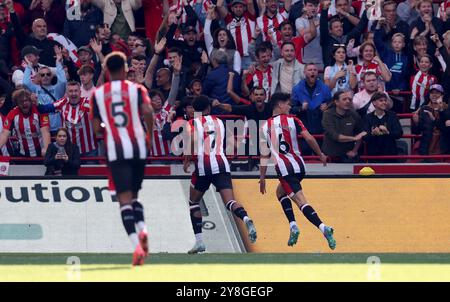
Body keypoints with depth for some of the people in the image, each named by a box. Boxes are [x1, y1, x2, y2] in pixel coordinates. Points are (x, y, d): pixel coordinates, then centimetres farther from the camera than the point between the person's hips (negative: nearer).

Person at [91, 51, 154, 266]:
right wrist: (149, 134, 3)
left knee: (125, 198, -6)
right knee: (134, 195, 18)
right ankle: (142, 229, -9)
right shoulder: (136, 89, 6)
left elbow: (96, 129, 6)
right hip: (138, 148, 1)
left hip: (115, 151, -1)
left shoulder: (98, 94, 9)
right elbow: (147, 112, -12)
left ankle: (136, 245, -23)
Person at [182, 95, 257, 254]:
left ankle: (199, 241, 7)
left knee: (193, 202, 16)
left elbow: (191, 139, -10)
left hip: (204, 165, -3)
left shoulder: (192, 123, 8)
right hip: (222, 163, 3)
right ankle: (246, 219, -41)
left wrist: (186, 161, 2)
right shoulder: (219, 122, 23)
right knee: (229, 201, -9)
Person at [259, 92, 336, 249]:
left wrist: (262, 178, 15)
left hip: (284, 169, -3)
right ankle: (293, 226, 11)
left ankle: (323, 227, -31)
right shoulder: (292, 120, 4)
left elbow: (264, 155, 9)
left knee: (301, 201, -11)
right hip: (299, 165, 3)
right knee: (280, 192, 26)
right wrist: (321, 155, 7)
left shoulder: (266, 127, 6)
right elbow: (309, 139, -7)